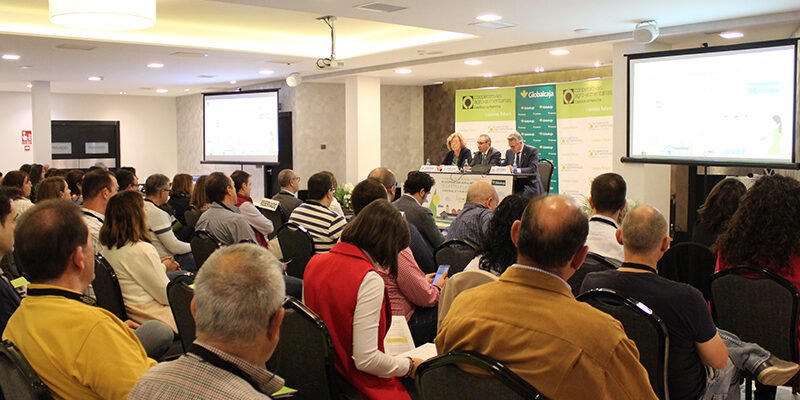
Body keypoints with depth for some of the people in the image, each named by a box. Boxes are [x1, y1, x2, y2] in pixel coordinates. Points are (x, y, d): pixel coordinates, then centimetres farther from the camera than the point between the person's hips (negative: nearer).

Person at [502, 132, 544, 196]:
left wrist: (516, 170, -27)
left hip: (530, 185, -5)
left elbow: (533, 169, -16)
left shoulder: (532, 151, -5)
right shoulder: (509, 152, 14)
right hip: (514, 185, 5)